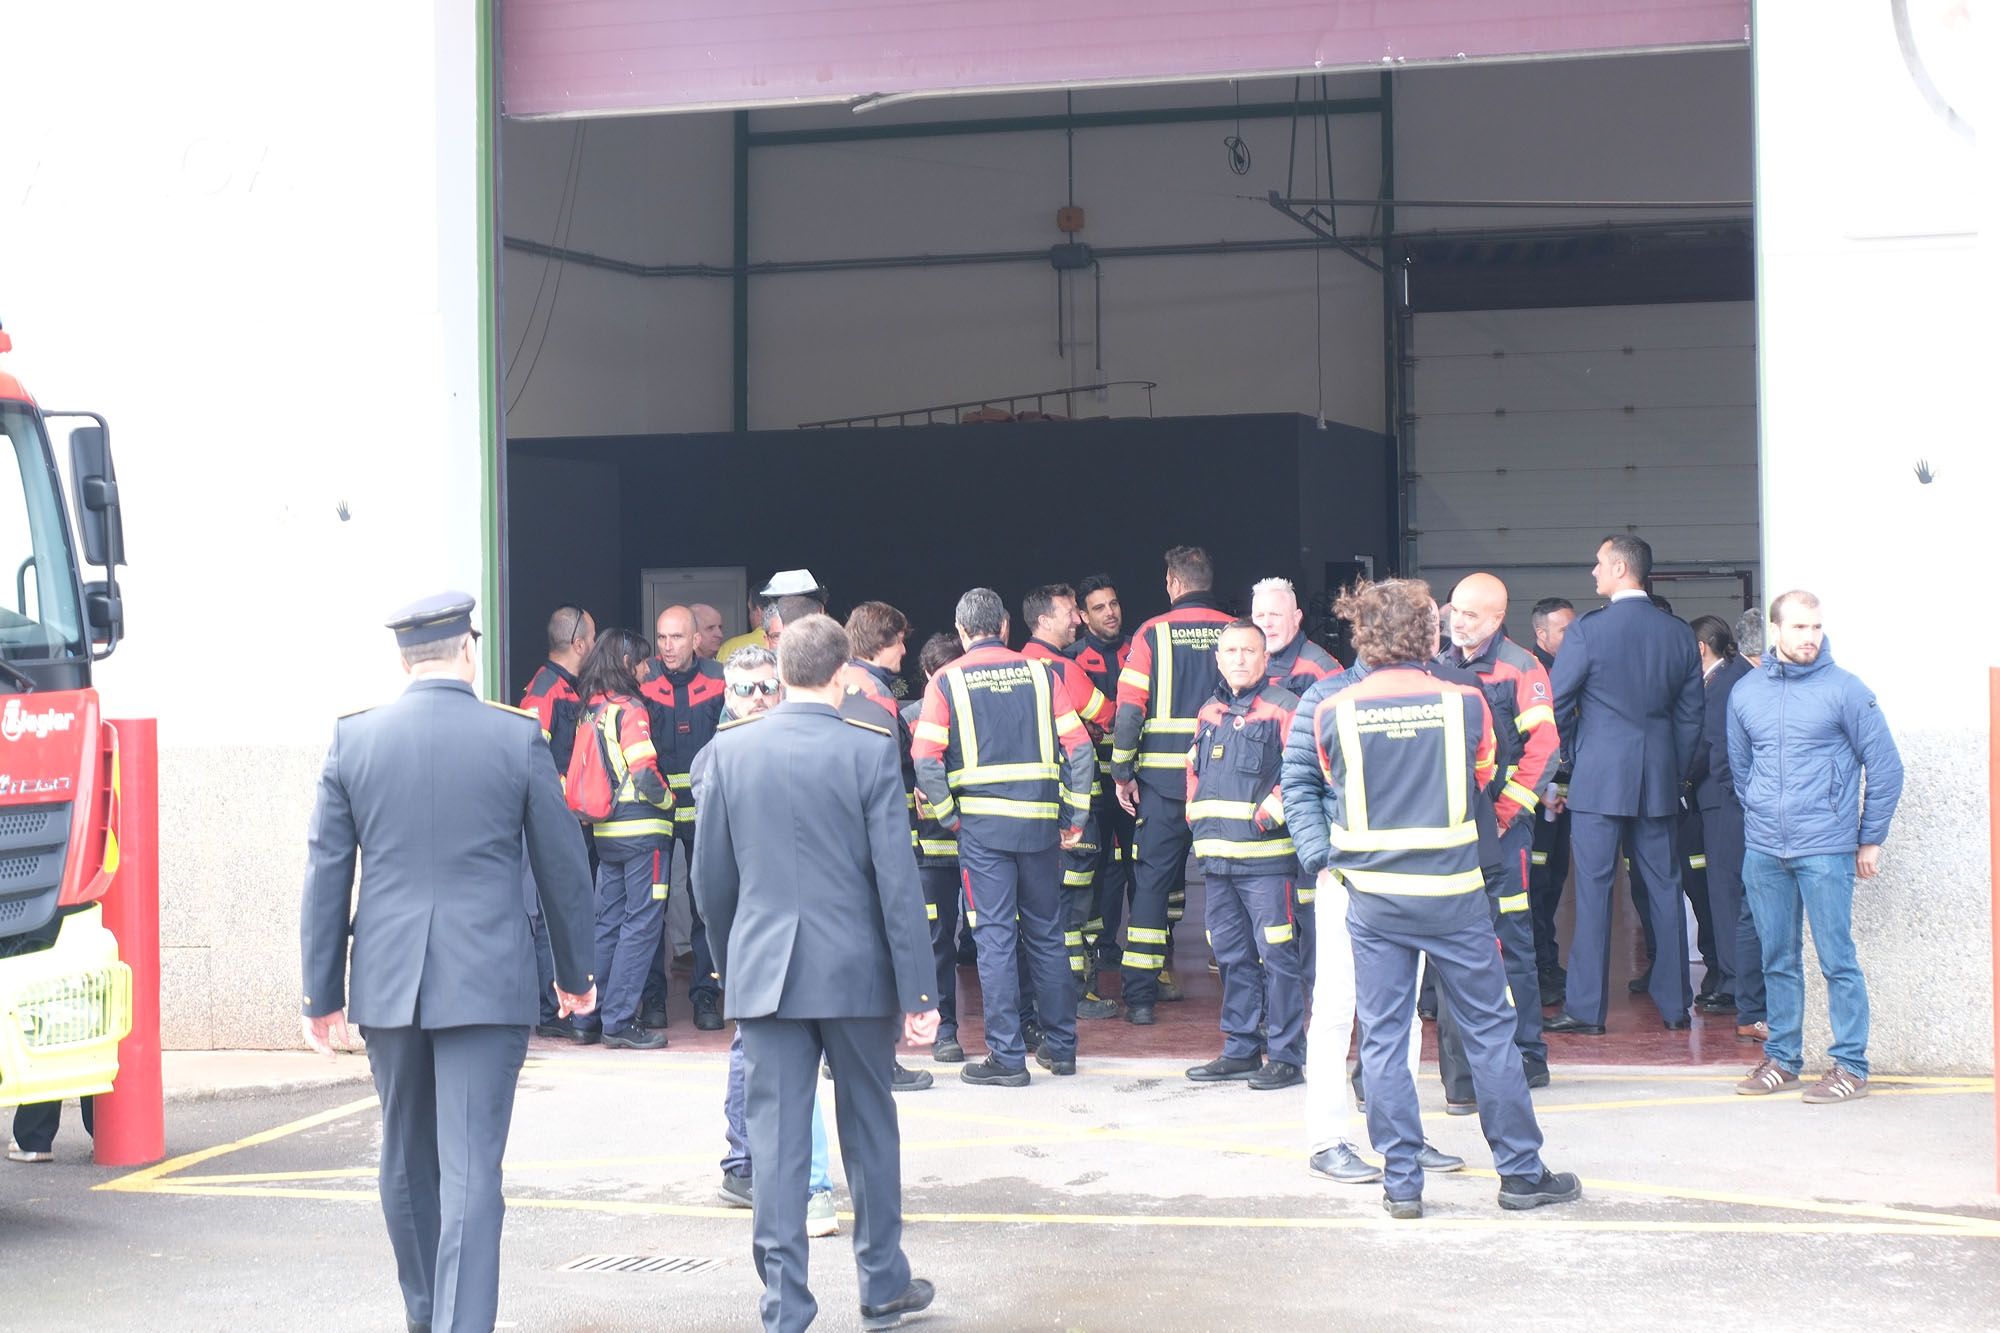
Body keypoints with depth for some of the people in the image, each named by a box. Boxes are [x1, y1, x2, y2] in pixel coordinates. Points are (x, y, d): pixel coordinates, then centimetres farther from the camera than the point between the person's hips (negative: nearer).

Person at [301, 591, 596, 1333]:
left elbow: (326, 874, 2)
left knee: (407, 1161, 18)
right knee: (471, 1169, -4)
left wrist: (322, 994, 9)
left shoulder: (353, 738, 0)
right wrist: (575, 973, 16)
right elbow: (563, 866, 3)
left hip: (386, 978, 3)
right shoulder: (517, 738, -4)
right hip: (486, 980, -3)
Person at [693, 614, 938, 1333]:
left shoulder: (729, 750, 0)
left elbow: (711, 876, 6)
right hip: (856, 970, -1)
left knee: (776, 1137, 3)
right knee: (869, 1126, 14)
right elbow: (898, 877, -9)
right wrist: (919, 990, -5)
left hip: (765, 970, 1)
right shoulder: (870, 750, -8)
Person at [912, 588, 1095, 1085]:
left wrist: (947, 813, 2)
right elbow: (1079, 747, 1)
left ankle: (1007, 1057, -1)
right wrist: (1076, 816, 7)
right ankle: (1060, 1046, 20)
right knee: (1047, 934, 13)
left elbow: (926, 759, -10)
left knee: (995, 937, 0)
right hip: (1040, 821, 3)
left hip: (982, 824, -3)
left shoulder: (947, 681, -1)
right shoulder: (1039, 674, 5)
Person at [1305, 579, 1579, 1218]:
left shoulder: (1333, 714, -5)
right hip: (1453, 892, -1)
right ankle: (1522, 1171, 16)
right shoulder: (1465, 703, -7)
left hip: (1373, 897, 1)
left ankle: (1401, 1183, 8)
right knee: (1489, 1028, 9)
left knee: (1382, 1039, 7)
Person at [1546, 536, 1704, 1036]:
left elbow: (1553, 705, -5)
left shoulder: (1588, 630, -10)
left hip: (1599, 779, -5)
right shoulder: (1679, 634, 6)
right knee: (1664, 887, 10)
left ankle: (1586, 1008, 1)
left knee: (1593, 888, -1)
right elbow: (1690, 716, 10)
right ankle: (1674, 1004, 14)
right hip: (1659, 779, 5)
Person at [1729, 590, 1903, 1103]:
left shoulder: (1845, 690, -4)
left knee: (1837, 959, -3)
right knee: (1777, 959, 10)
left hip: (1825, 850, -4)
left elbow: (1885, 767, 0)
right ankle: (1781, 1057, 20)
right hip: (1763, 851, 4)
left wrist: (1870, 838, 1)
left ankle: (1851, 1066, 3)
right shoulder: (1746, 692, 7)